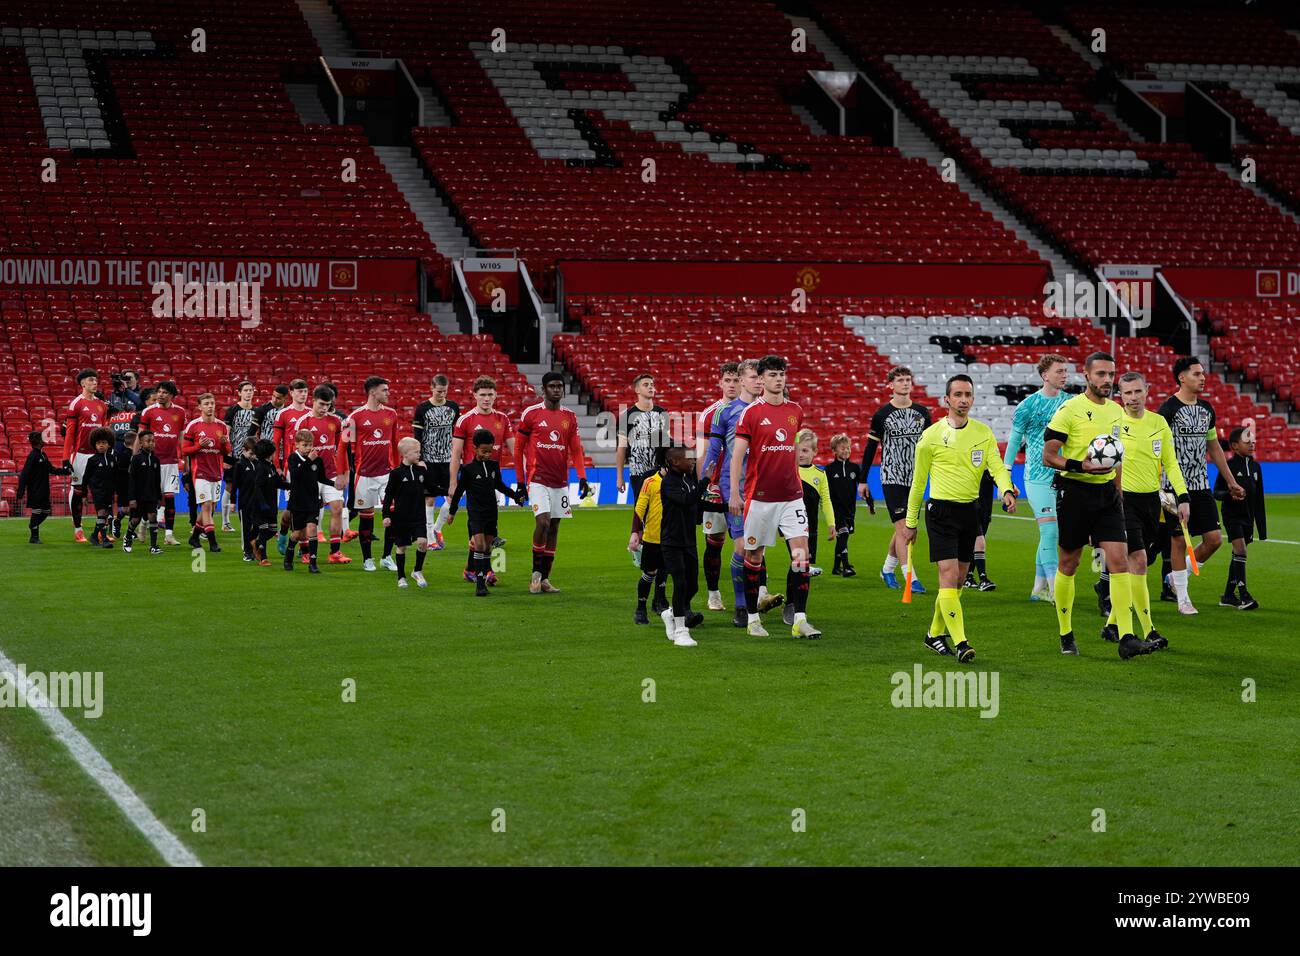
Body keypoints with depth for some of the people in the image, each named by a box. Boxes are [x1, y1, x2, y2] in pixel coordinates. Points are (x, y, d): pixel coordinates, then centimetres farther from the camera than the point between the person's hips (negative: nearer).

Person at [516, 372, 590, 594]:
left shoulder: (570, 417, 9)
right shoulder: (531, 414, -1)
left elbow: (576, 450, 8)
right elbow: (519, 448, 4)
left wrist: (582, 477, -7)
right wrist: (520, 481, 2)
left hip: (560, 481, 4)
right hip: (538, 479, -4)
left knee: (554, 527, 6)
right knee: (543, 521, -18)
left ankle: (545, 579, 13)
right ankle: (536, 572, -1)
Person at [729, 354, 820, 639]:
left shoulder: (795, 411, 9)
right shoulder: (752, 412, -5)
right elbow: (737, 454, -6)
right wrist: (733, 494, -11)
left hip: (791, 496, 4)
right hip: (759, 496, -3)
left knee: (801, 552, -7)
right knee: (754, 555, 5)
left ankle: (800, 620, -6)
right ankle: (752, 618, 17)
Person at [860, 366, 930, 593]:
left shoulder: (922, 412, 7)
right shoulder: (882, 414, -4)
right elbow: (870, 448, 1)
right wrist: (863, 480, 0)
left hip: (915, 478, 5)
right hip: (892, 478, -5)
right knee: (902, 527, -12)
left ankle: (887, 569, 29)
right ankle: (910, 579, -14)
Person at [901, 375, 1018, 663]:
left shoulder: (983, 432, 6)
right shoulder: (931, 436, -4)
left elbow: (996, 465, -5)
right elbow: (918, 481, 3)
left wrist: (1006, 490, -27)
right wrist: (911, 522, 6)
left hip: (970, 510, 5)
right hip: (941, 511, -5)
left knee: (958, 580, 11)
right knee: (949, 575, -15)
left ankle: (935, 633, 27)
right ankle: (960, 642, -18)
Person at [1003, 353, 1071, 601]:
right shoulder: (1029, 404, -5)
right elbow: (1014, 439, 1)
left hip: (1063, 476, 5)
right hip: (1038, 477, -5)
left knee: (1049, 534, 9)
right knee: (1049, 531, -12)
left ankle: (1039, 588, 17)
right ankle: (1055, 589, -13)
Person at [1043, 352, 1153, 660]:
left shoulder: (1116, 411, 11)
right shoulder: (1069, 409, -9)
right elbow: (1048, 456, -11)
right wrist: (1082, 466, -25)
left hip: (1107, 494, 5)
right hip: (1074, 492, -5)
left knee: (1119, 560, -8)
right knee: (1068, 564, 6)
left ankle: (1126, 638, -12)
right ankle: (1066, 635, 21)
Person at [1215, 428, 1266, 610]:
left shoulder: (1255, 467, 9)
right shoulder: (1229, 465, -9)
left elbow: (1259, 498, 14)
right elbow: (1216, 492, -7)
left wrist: (1262, 526, 14)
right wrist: (1230, 494, -29)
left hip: (1248, 517, 6)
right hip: (1232, 515, -6)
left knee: (1238, 554, 10)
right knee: (1240, 550, -16)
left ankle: (1228, 595, 18)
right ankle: (1243, 596, -19)